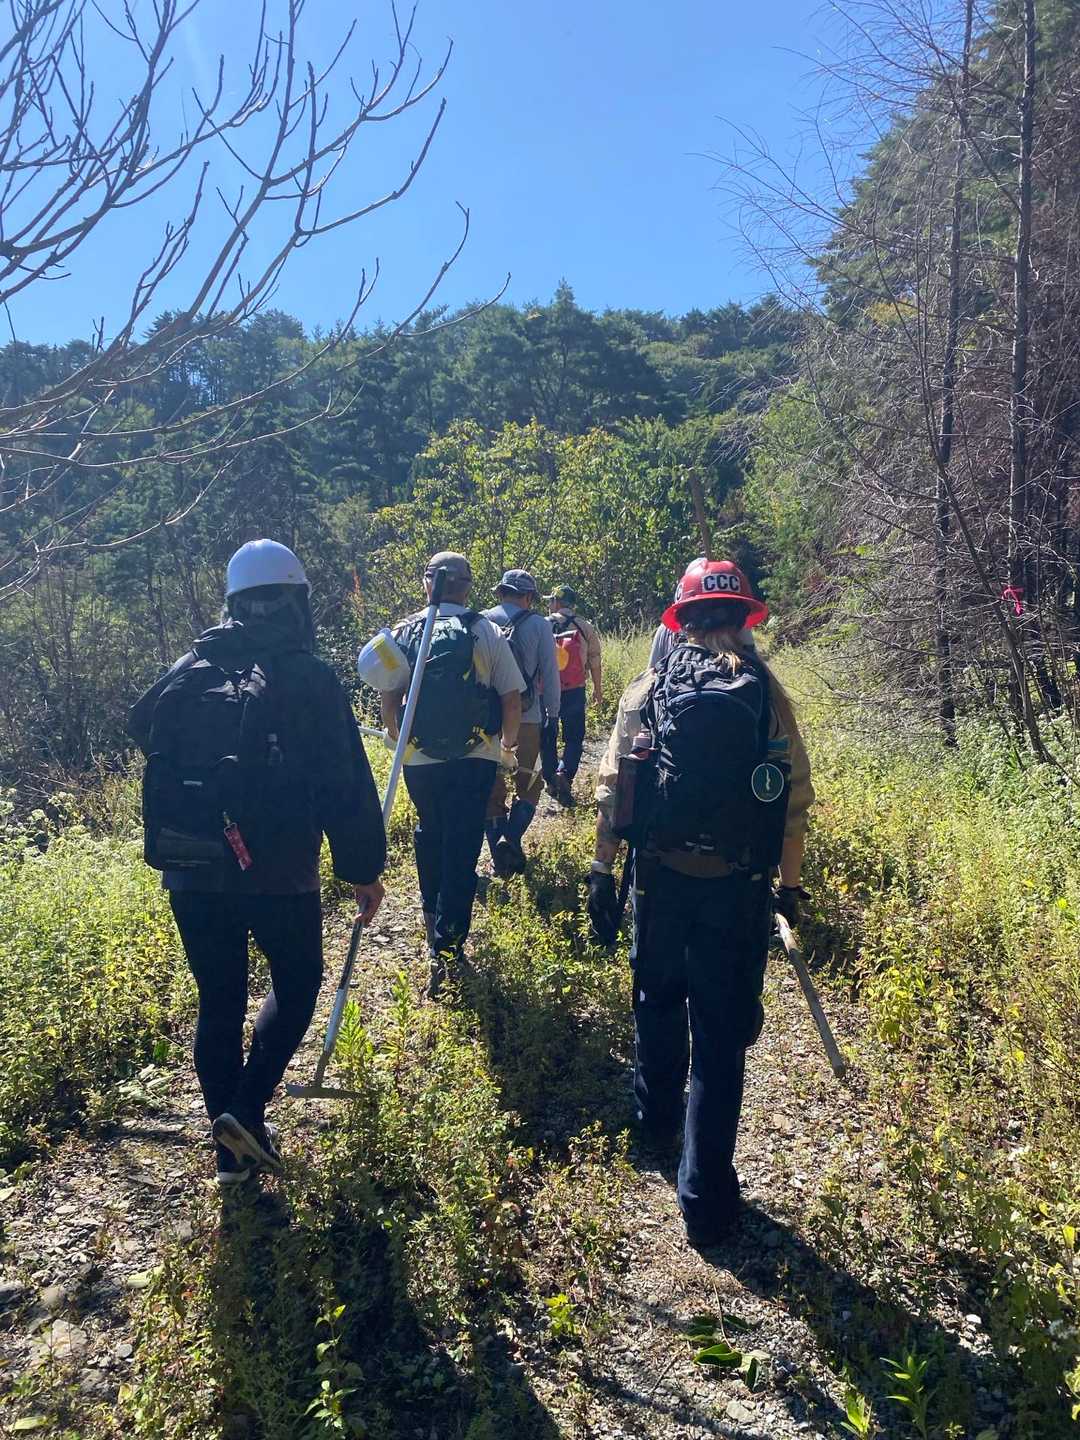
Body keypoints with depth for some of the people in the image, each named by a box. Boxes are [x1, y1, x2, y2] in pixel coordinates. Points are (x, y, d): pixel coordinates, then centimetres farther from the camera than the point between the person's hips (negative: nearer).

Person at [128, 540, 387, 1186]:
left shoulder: (191, 667, 4)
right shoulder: (309, 676, -9)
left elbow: (142, 727, 22)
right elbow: (346, 786, -12)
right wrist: (365, 869, -3)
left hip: (189, 872, 4)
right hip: (277, 873, -4)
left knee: (219, 1002, 17)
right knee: (297, 983, 19)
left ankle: (233, 1151, 27)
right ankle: (246, 1110, 6)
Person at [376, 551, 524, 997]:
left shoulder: (403, 632, -3)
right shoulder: (486, 632, -6)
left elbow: (387, 698, -1)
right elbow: (511, 698, -5)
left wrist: (399, 739, 17)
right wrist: (509, 746, 11)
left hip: (419, 759, 2)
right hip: (476, 759, -2)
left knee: (429, 836, 22)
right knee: (462, 845, 4)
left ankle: (433, 917, 40)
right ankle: (447, 944, 1)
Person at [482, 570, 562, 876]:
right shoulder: (538, 624, -4)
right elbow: (550, 674, -4)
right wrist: (553, 713, 5)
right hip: (526, 718, -2)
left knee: (492, 786, 13)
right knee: (529, 784, 13)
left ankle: (499, 858, 15)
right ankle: (511, 840, -8)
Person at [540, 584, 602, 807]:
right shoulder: (586, 628, -2)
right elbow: (595, 664, 2)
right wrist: (598, 690, 15)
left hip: (545, 691, 1)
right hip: (574, 692, 0)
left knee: (547, 738, 14)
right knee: (574, 738, 8)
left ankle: (550, 782, 22)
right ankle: (564, 773, -14)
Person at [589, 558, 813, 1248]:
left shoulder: (648, 688, -1)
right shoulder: (768, 693, -3)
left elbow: (613, 789, -3)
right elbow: (795, 801, -2)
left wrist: (603, 870, 4)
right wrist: (791, 883, 10)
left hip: (661, 877, 2)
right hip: (739, 887, -1)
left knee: (659, 1000, 25)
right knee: (722, 1032, 7)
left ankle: (657, 1120, 46)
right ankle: (705, 1194, 13)